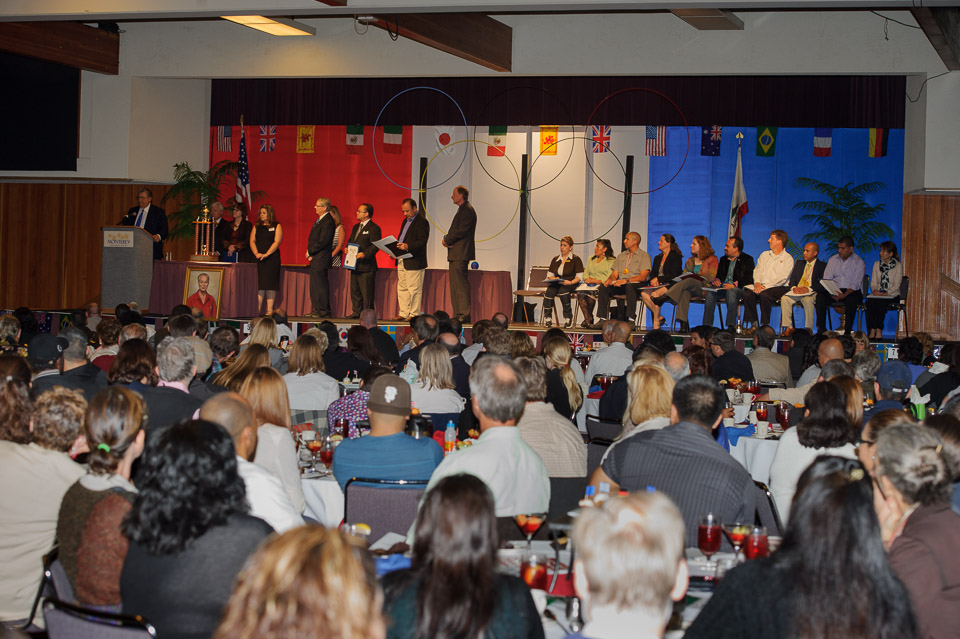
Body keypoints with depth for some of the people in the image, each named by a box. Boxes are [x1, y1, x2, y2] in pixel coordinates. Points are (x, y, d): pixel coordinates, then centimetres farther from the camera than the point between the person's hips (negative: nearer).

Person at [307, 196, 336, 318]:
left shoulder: (328, 222, -15)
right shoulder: (319, 220, 18)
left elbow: (322, 242, -20)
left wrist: (309, 252, -11)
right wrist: (309, 253, 6)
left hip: (321, 259, -10)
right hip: (314, 259, 10)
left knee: (321, 285, -7)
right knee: (314, 285, 12)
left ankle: (324, 311, -3)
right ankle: (316, 310, 17)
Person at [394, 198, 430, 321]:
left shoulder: (422, 222, -9)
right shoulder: (405, 221, 19)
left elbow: (422, 241, -18)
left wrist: (408, 246, -30)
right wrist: (395, 249, 8)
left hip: (414, 262, -9)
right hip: (402, 261, 9)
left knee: (414, 289, -5)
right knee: (402, 288, 11)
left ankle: (414, 314, 0)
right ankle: (404, 313, 16)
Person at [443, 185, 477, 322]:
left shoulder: (467, 210, -11)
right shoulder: (462, 210, 22)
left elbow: (461, 231, -19)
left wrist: (447, 241, -8)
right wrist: (447, 239, 3)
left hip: (461, 254, -11)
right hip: (455, 254, 11)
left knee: (461, 284, -12)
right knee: (455, 284, 11)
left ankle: (465, 315, -12)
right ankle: (458, 315, 13)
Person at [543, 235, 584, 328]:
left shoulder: (576, 259, 7)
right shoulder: (555, 259, 22)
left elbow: (579, 276, -1)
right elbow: (549, 274, 18)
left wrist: (570, 282, -18)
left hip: (570, 284, -4)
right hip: (556, 284, 4)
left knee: (563, 291, -38)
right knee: (549, 291, -31)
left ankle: (568, 318, -28)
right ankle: (548, 318, -28)